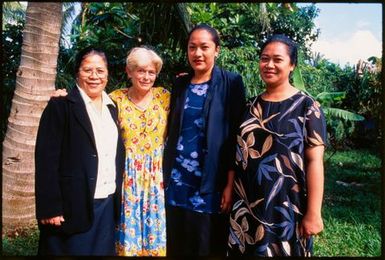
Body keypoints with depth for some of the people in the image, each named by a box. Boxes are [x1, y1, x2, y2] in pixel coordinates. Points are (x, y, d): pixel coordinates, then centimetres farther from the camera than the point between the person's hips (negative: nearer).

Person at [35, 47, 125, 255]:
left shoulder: (111, 108, 13)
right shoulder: (60, 106, -7)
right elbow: (46, 159, -12)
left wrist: (117, 199, 11)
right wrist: (50, 208, -16)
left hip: (108, 205, 6)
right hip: (74, 206, -6)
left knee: (103, 251, 14)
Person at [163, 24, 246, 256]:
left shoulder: (231, 83, -4)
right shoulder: (180, 84, 9)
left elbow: (235, 136, -7)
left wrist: (230, 183, -11)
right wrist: (165, 174, 10)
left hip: (210, 183, -4)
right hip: (178, 180, 4)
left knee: (208, 245, 7)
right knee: (177, 245, 12)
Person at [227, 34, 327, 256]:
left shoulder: (306, 107, -7)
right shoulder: (252, 106, 7)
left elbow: (315, 161, -11)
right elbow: (239, 153, 11)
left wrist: (313, 213, -15)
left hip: (287, 207, -4)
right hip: (246, 205, 4)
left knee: (283, 251, 10)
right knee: (245, 251, 14)